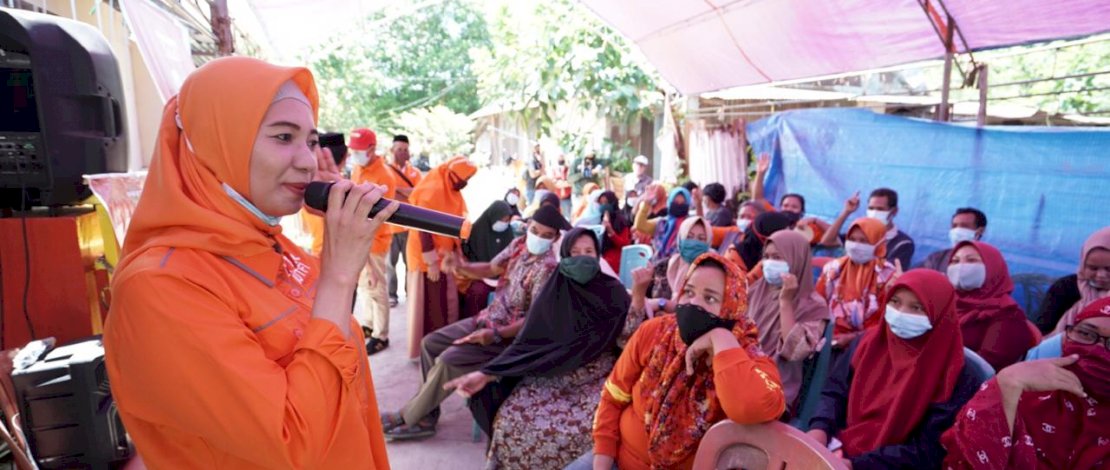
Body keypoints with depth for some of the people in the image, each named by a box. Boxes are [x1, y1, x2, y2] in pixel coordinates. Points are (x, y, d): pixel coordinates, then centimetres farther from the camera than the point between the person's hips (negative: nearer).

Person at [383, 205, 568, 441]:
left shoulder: (548, 268, -23)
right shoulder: (519, 244, 1)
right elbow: (490, 269, 10)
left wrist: (495, 334, -31)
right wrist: (462, 267, -10)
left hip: (510, 335, -9)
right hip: (486, 318, 9)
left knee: (448, 360, -20)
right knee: (430, 343, 5)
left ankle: (408, 418, 0)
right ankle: (426, 416, 8)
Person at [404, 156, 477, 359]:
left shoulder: (451, 190, 7)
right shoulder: (431, 190, -21)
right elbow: (423, 228, -22)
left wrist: (454, 252, 12)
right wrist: (432, 261, -21)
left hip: (444, 256, 9)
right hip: (429, 258, -9)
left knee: (446, 304, 15)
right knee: (430, 306, 0)